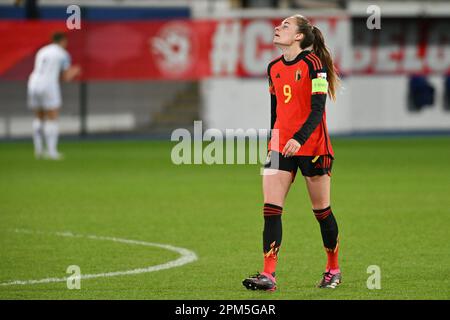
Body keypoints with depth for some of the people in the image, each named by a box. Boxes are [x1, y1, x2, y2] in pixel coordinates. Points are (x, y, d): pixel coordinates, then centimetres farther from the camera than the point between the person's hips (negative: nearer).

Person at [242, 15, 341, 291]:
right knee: (271, 209, -9)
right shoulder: (274, 68, 9)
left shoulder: (313, 63, -11)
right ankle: (268, 275, -13)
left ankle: (333, 270, 25)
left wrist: (299, 139, -28)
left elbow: (317, 109, -16)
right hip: (280, 145, 6)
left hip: (312, 145, -5)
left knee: (321, 210, 7)